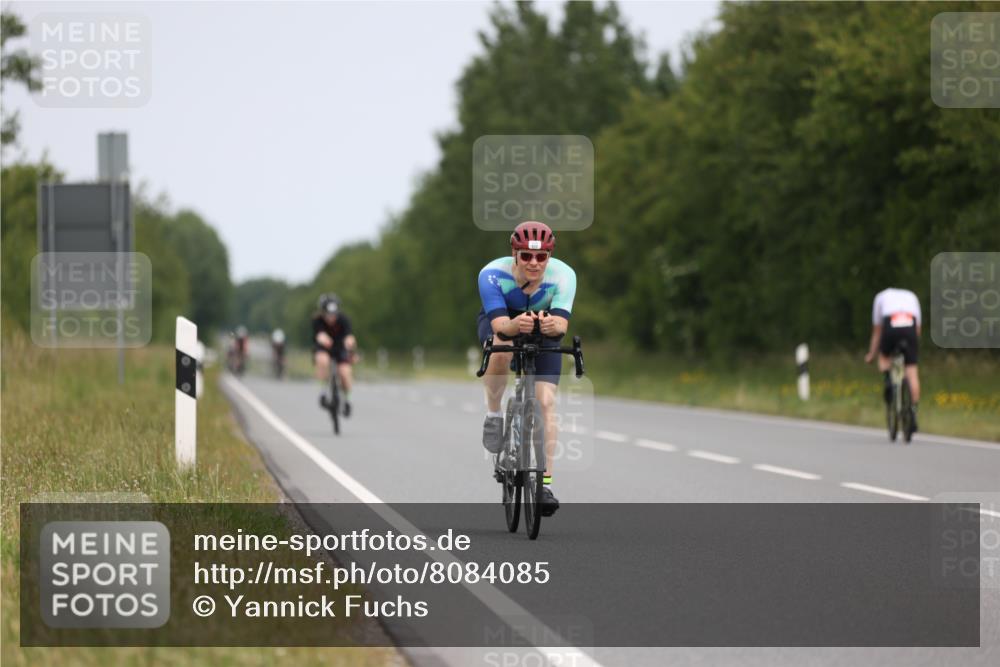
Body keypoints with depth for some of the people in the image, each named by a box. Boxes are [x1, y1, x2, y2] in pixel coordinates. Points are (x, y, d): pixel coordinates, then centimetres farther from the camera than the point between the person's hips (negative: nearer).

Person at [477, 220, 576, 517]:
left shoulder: (563, 275, -33)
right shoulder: (493, 274, -35)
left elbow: (562, 322, -45)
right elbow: (500, 323, -45)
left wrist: (552, 324, -68)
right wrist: (516, 325, -68)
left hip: (542, 332, 1)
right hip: (499, 324, -1)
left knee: (546, 400, -15)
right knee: (501, 351, -37)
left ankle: (546, 482, -9)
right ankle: (493, 415, -11)